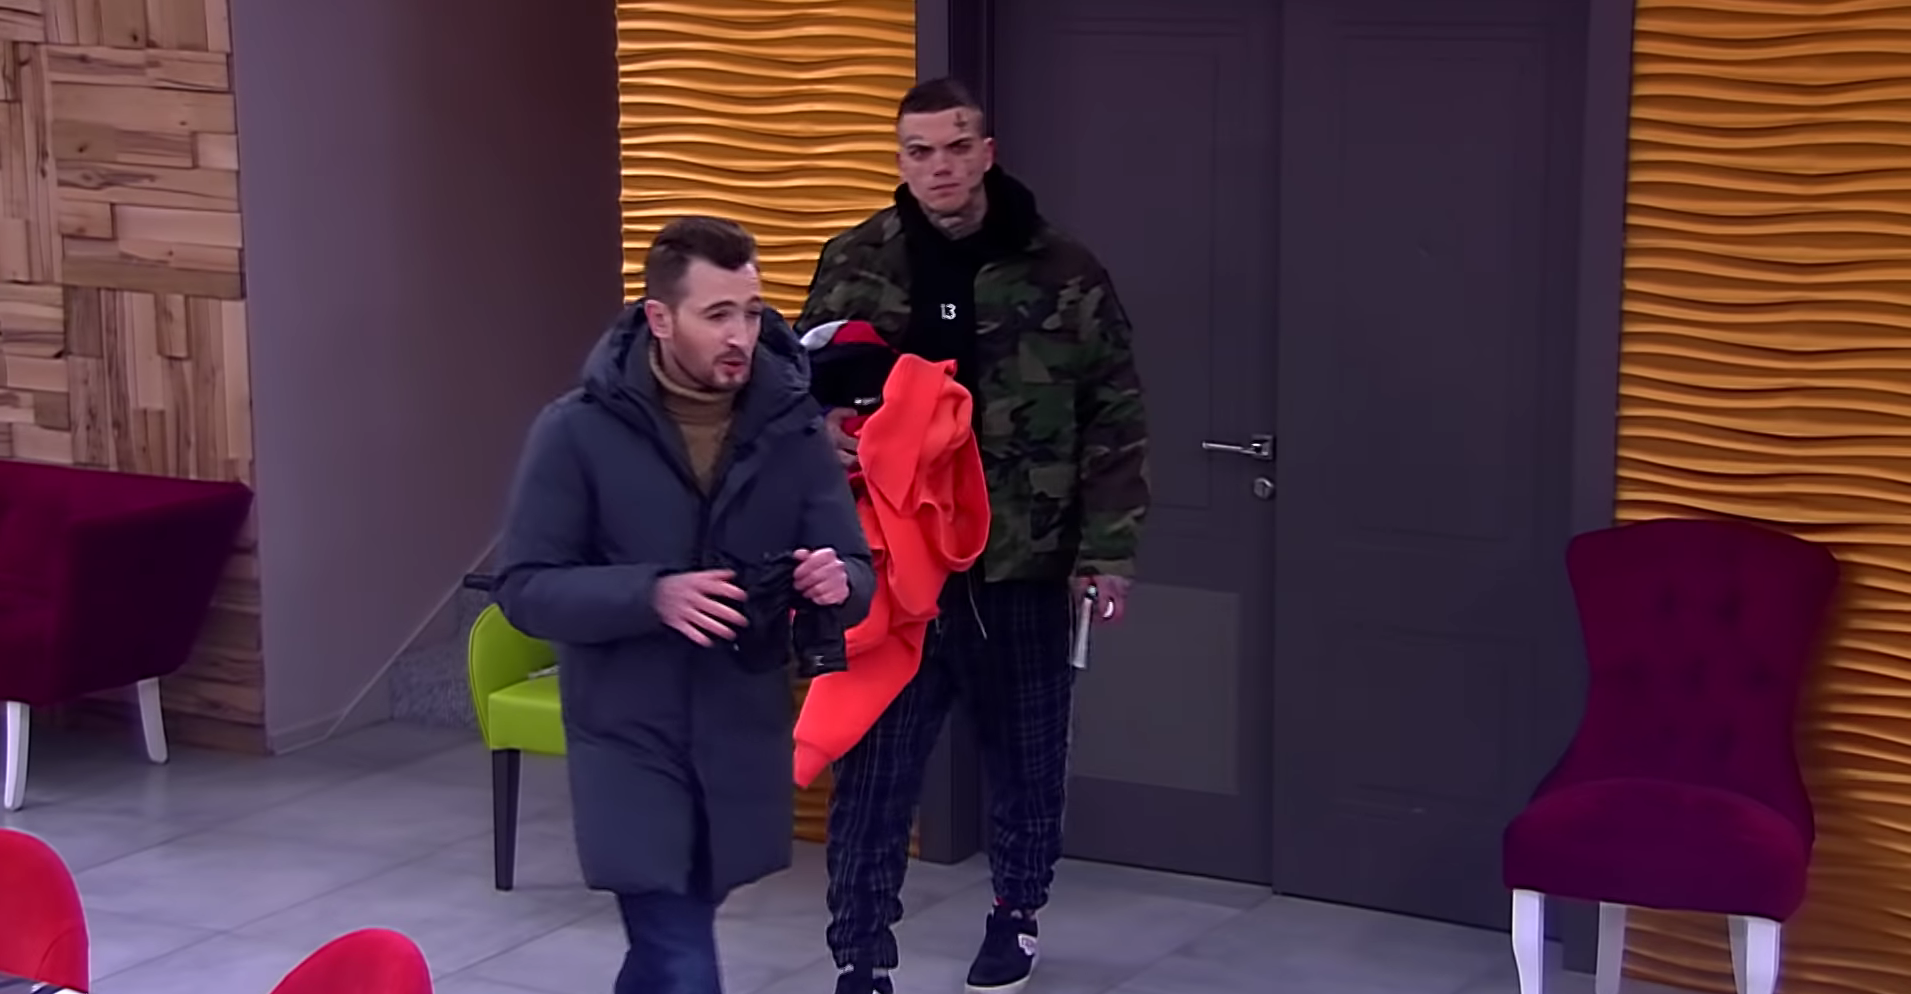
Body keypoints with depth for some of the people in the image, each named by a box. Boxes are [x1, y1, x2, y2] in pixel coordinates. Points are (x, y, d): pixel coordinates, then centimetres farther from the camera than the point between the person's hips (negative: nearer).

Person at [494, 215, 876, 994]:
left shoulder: (795, 429, -3)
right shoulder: (579, 431, -11)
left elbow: (858, 574, 0)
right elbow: (525, 588, -11)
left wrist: (834, 582, -25)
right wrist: (653, 595, -27)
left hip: (742, 744, 4)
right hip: (630, 744, -4)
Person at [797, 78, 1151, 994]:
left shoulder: (1061, 273, -4)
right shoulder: (853, 264, 0)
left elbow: (1115, 422, -2)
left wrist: (1107, 551, -6)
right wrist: (822, 428, -12)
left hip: (1024, 567, 0)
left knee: (1026, 759, 16)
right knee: (871, 771, 1)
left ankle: (1016, 913, 39)